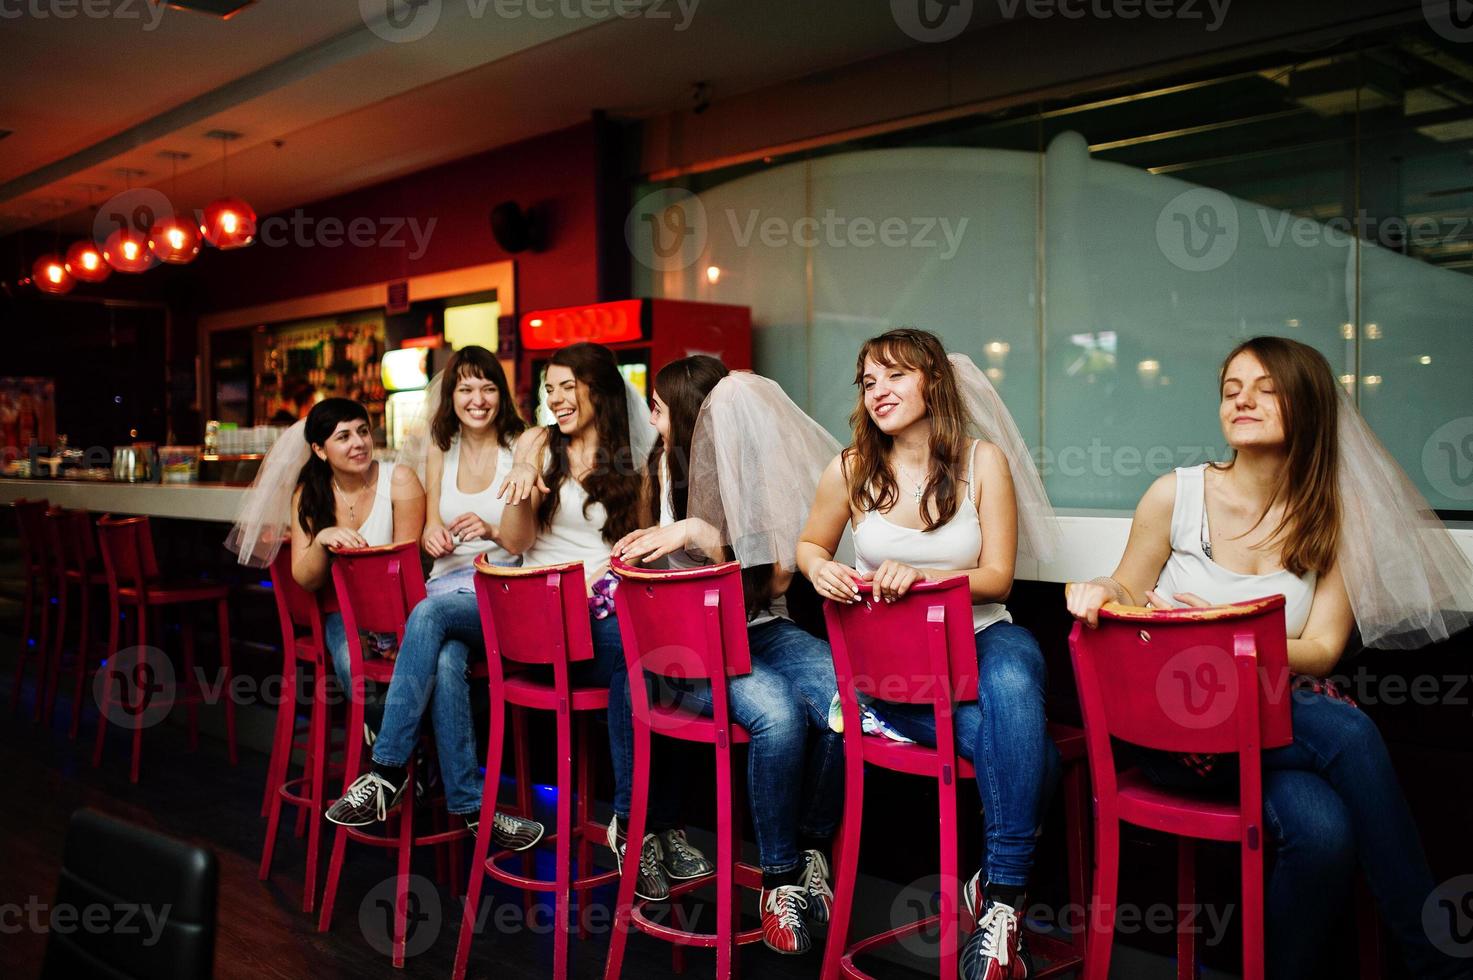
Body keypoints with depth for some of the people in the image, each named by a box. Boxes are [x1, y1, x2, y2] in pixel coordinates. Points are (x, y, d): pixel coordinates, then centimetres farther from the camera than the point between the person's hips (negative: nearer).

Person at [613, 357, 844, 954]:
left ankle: (811, 850, -6)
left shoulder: (758, 472, 1)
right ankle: (780, 882, -14)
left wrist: (696, 533, -17)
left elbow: (777, 575, -6)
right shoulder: (665, 470, 9)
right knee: (778, 715, -33)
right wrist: (649, 545, 0)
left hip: (762, 631, 1)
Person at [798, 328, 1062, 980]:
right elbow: (810, 543, 19)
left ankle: (1000, 899, -29)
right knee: (1028, 750, -30)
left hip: (978, 638, 1)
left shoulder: (983, 460, 2)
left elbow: (998, 579, -2)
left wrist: (920, 574, -21)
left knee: (1012, 678, -38)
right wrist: (819, 568, -7)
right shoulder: (851, 470, 5)